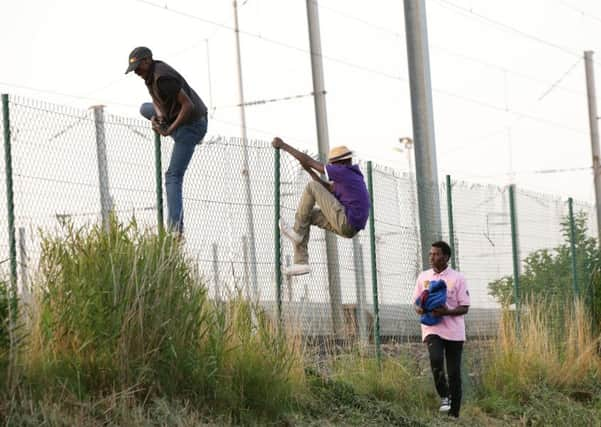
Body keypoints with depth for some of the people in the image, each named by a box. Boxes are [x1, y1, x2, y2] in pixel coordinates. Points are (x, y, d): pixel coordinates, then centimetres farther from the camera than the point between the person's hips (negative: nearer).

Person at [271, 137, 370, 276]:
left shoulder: (342, 171, -9)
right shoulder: (355, 175, 18)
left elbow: (308, 161, -7)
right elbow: (328, 190, 27)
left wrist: (283, 145, 0)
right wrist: (309, 170, 26)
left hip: (344, 221, -9)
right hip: (350, 227, 9)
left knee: (312, 187, -4)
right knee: (307, 214, 19)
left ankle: (297, 231, 5)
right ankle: (301, 262, 10)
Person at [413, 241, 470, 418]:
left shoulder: (457, 278, -1)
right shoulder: (423, 277, 10)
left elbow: (464, 307, -3)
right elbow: (417, 303, 16)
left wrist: (446, 312, -21)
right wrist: (421, 309, -9)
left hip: (453, 331, -1)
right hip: (432, 328, 1)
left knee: (454, 372, 2)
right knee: (435, 359, -26)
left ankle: (454, 413, 11)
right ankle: (444, 396, -6)